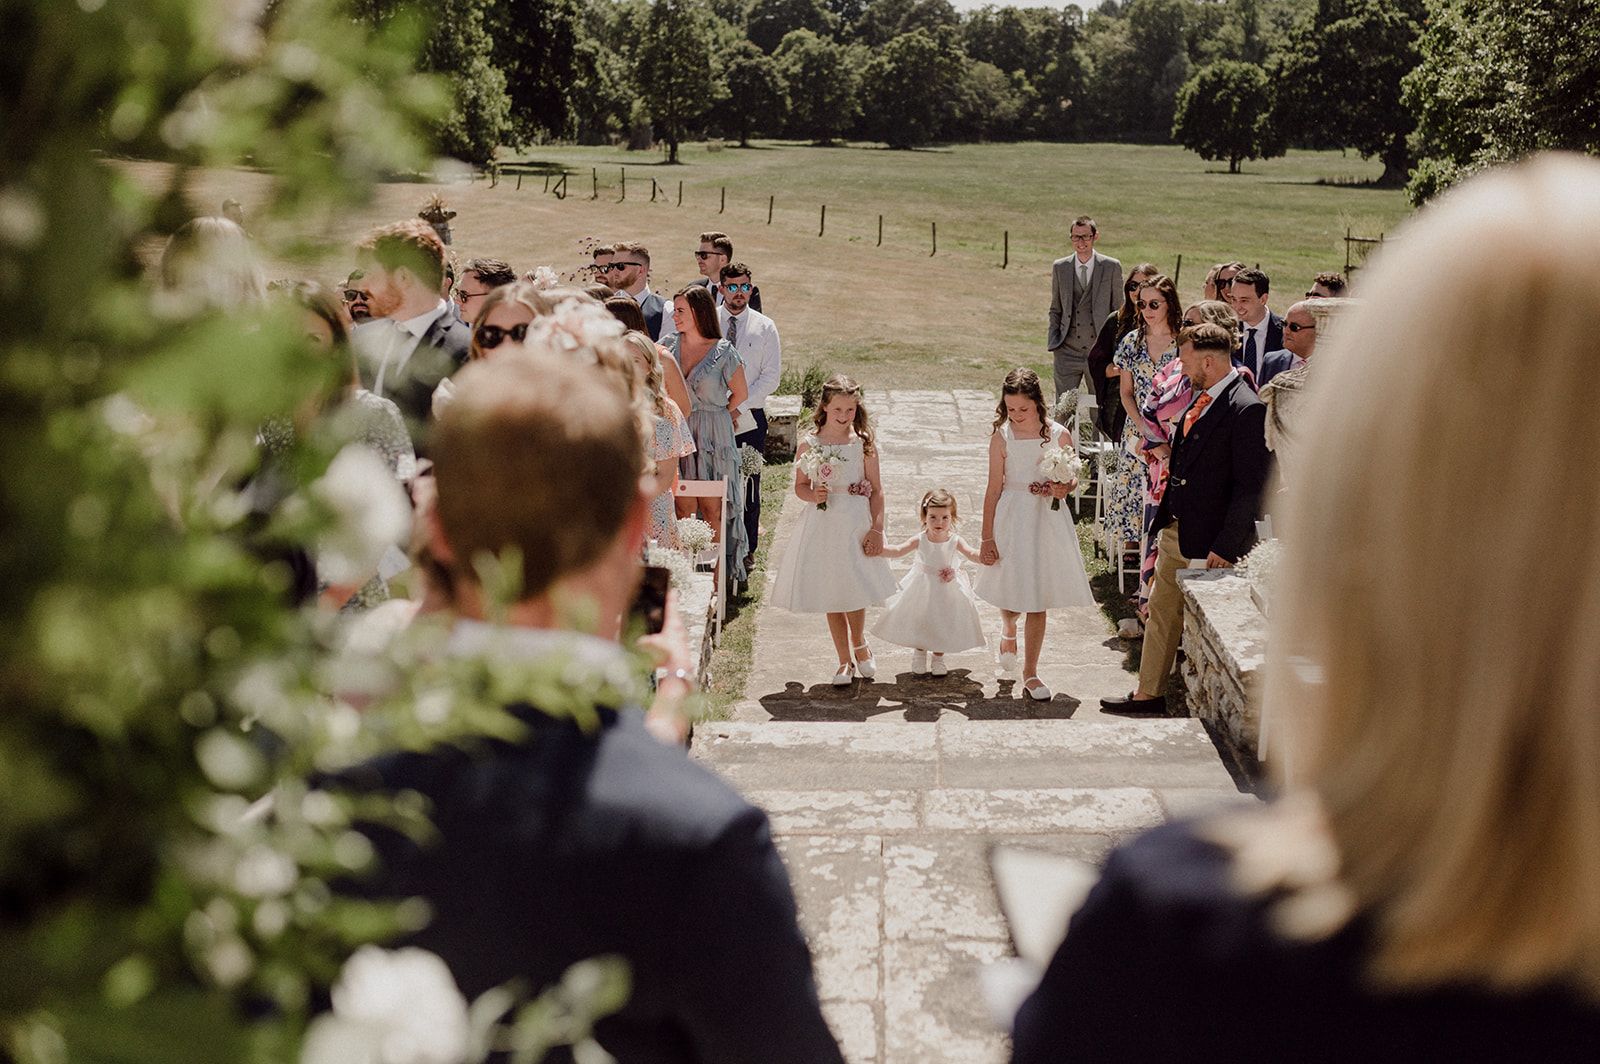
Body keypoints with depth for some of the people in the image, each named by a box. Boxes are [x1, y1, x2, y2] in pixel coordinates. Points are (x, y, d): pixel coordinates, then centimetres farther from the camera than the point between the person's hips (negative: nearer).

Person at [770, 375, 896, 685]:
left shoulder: (863, 443, -4)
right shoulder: (809, 443, -1)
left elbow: (876, 489, -2)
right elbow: (800, 486, 7)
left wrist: (877, 529, -7)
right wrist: (813, 495, -15)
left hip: (856, 523, -1)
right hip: (821, 524, 2)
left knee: (854, 589, -2)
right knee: (830, 594, 7)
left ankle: (859, 643, 29)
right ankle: (845, 661, 20)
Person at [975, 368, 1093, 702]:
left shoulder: (1059, 435, -4)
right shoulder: (1001, 438, -7)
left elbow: (1070, 481, 9)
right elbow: (994, 488, -3)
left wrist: (1063, 489, -15)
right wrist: (987, 538, -3)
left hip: (1048, 520, 1)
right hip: (1012, 520, -1)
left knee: (1037, 601, 5)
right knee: (1012, 593, 6)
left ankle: (1030, 673, 16)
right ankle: (1008, 629, 44)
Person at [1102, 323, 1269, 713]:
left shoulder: (1246, 409, -19)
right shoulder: (1199, 398, 8)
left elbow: (1251, 486, -20)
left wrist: (1227, 546, -19)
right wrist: (1165, 517, 15)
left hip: (1209, 539, -9)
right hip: (1175, 528, 9)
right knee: (1162, 611, 16)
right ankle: (1149, 693, 28)